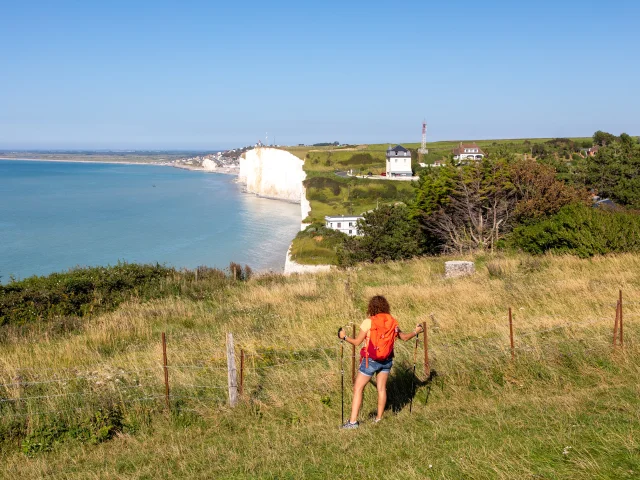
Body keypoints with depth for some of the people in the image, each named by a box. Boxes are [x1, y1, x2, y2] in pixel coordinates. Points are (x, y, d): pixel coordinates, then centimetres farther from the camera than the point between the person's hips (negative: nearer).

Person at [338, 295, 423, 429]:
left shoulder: (369, 322, -13)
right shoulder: (392, 322, 0)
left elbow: (357, 342, -9)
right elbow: (404, 337, 14)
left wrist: (344, 337, 5)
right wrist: (416, 332, 31)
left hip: (370, 360, -5)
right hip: (386, 360, 5)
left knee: (358, 389, 1)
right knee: (381, 388, 16)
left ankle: (353, 421, -3)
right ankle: (379, 418, 23)